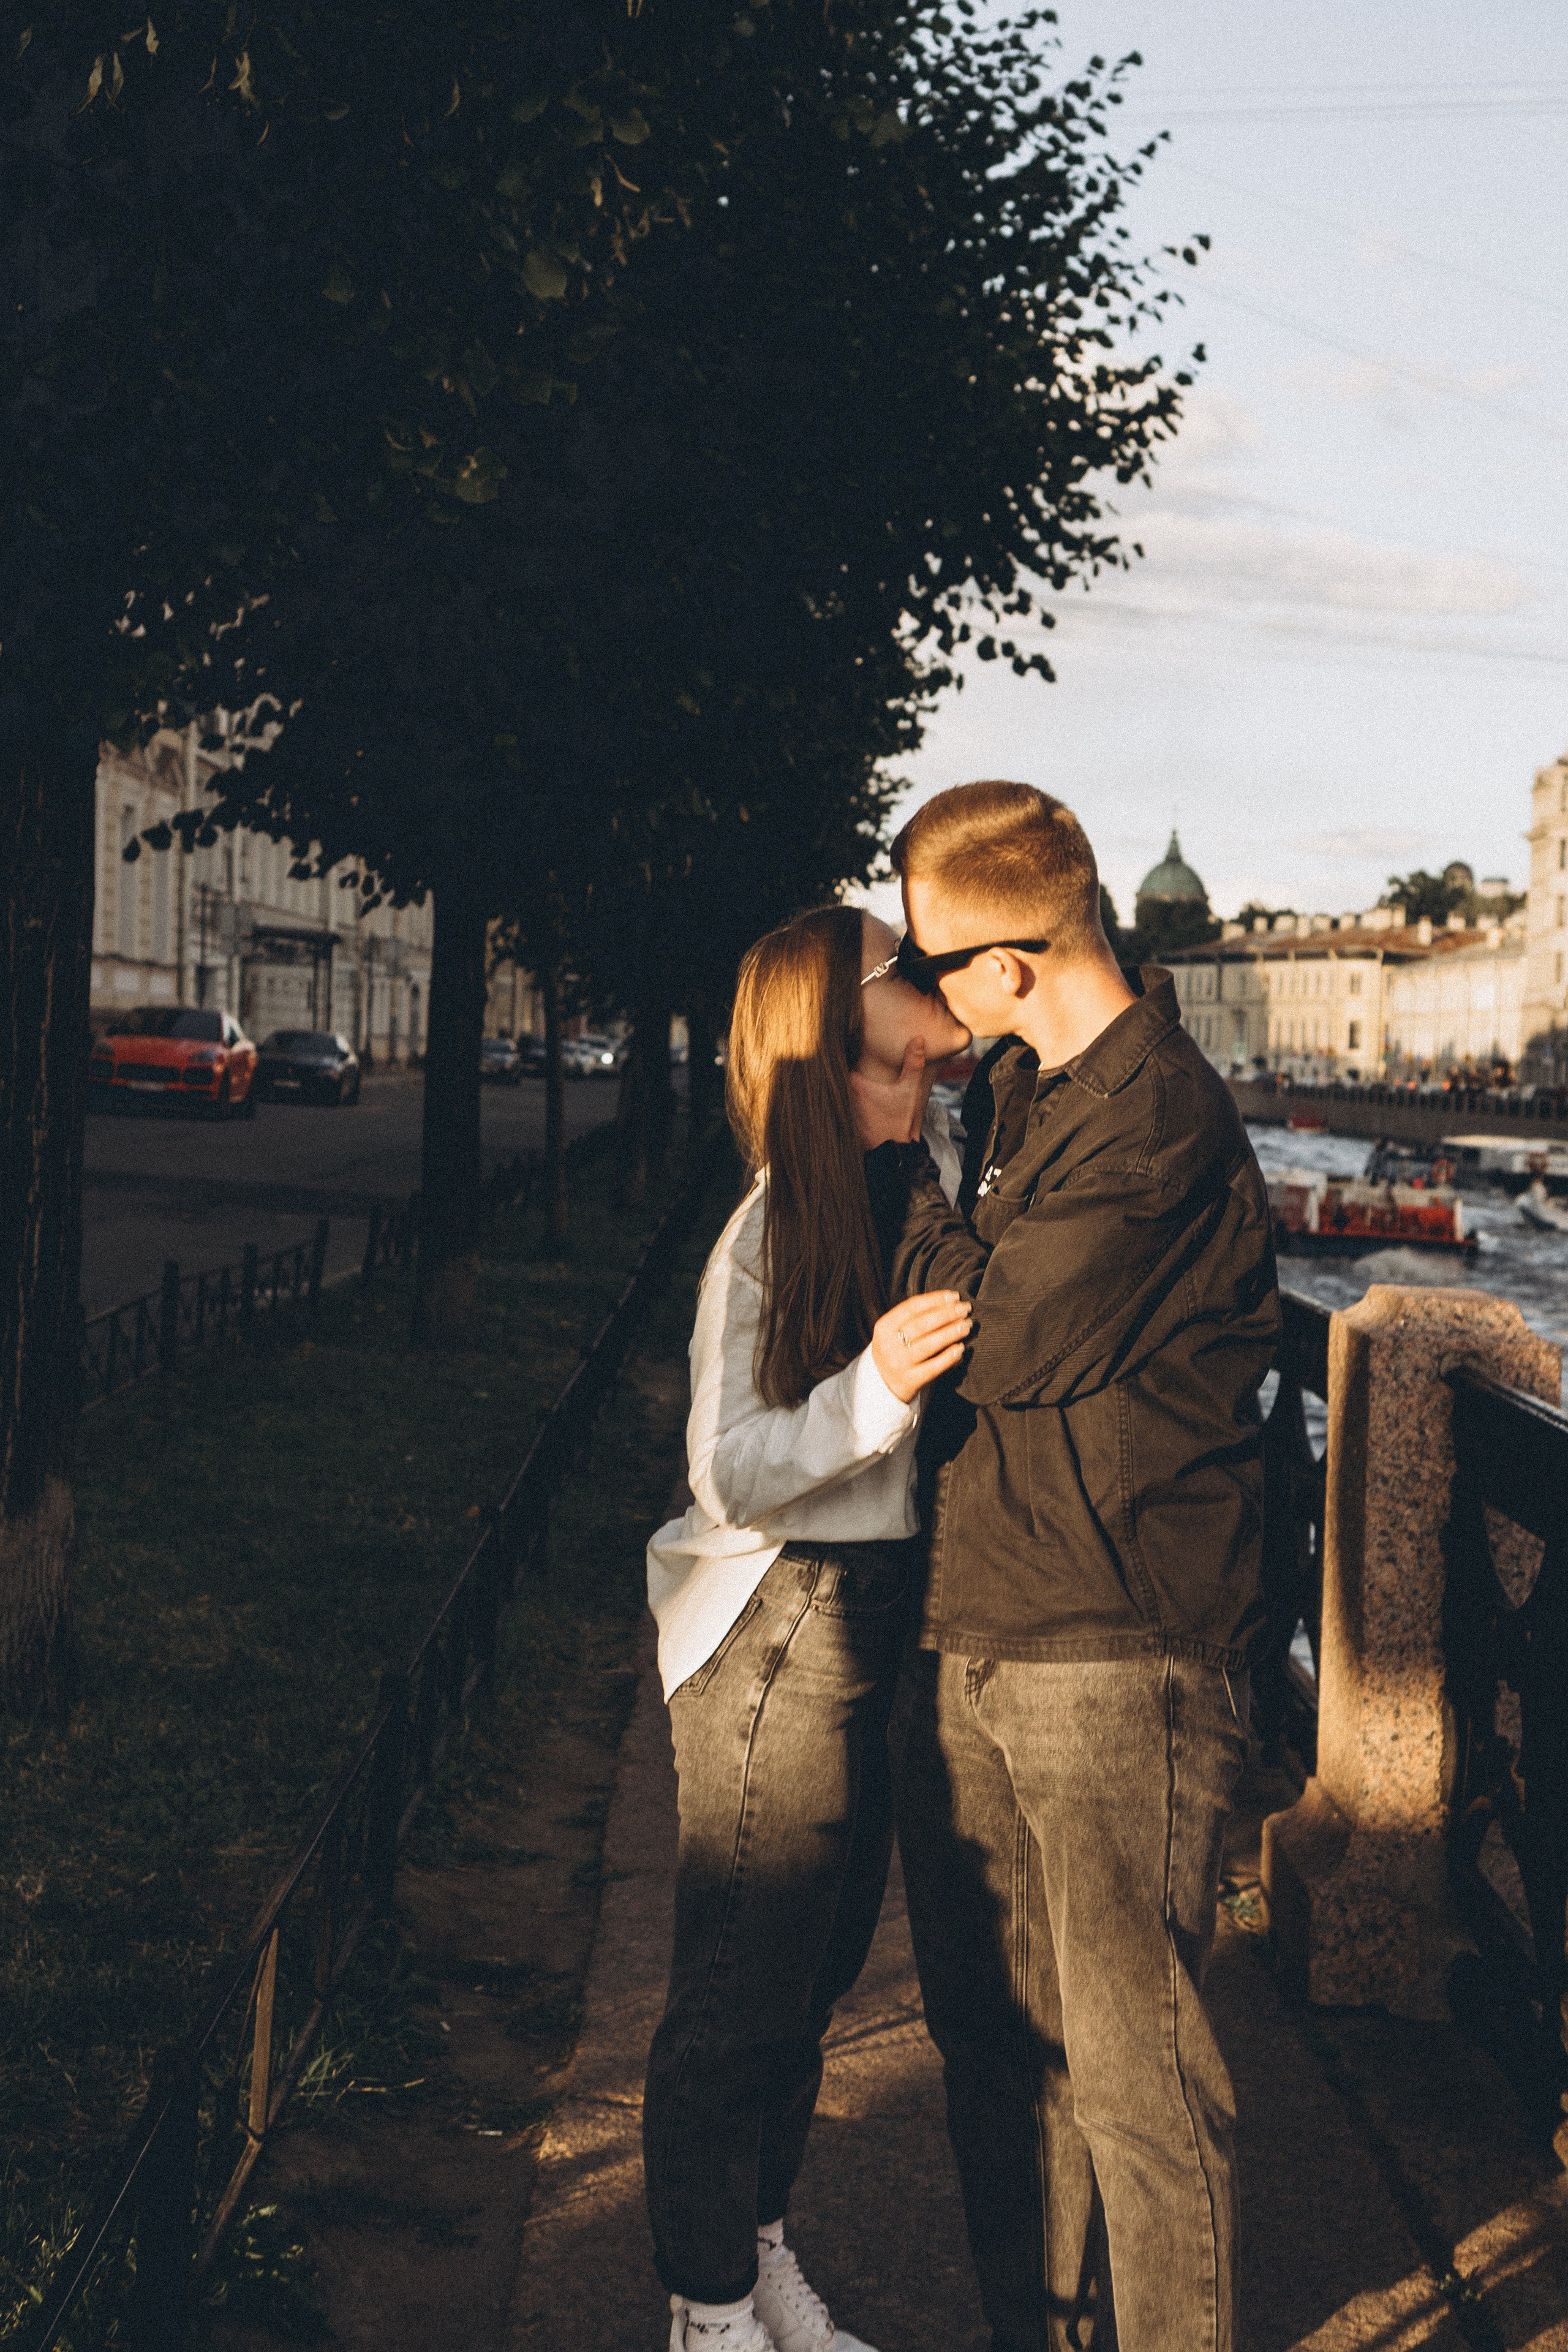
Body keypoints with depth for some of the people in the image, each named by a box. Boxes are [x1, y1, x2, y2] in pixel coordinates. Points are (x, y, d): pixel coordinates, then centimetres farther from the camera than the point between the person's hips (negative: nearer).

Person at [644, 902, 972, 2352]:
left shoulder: (937, 1168, 4)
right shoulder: (780, 1218, -18)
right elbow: (731, 1475, -19)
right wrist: (873, 1390, -31)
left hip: (885, 1624, 8)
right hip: (778, 1630, -8)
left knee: (816, 1972, 18)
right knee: (742, 1989, 3)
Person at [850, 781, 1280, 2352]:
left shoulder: (1160, 1119, -15)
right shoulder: (1016, 1092, 13)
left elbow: (999, 1339, -16)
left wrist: (893, 1157, -5)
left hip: (1111, 1657, -9)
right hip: (968, 1634, 9)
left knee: (1129, 2066, -2)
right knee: (991, 2032, 17)